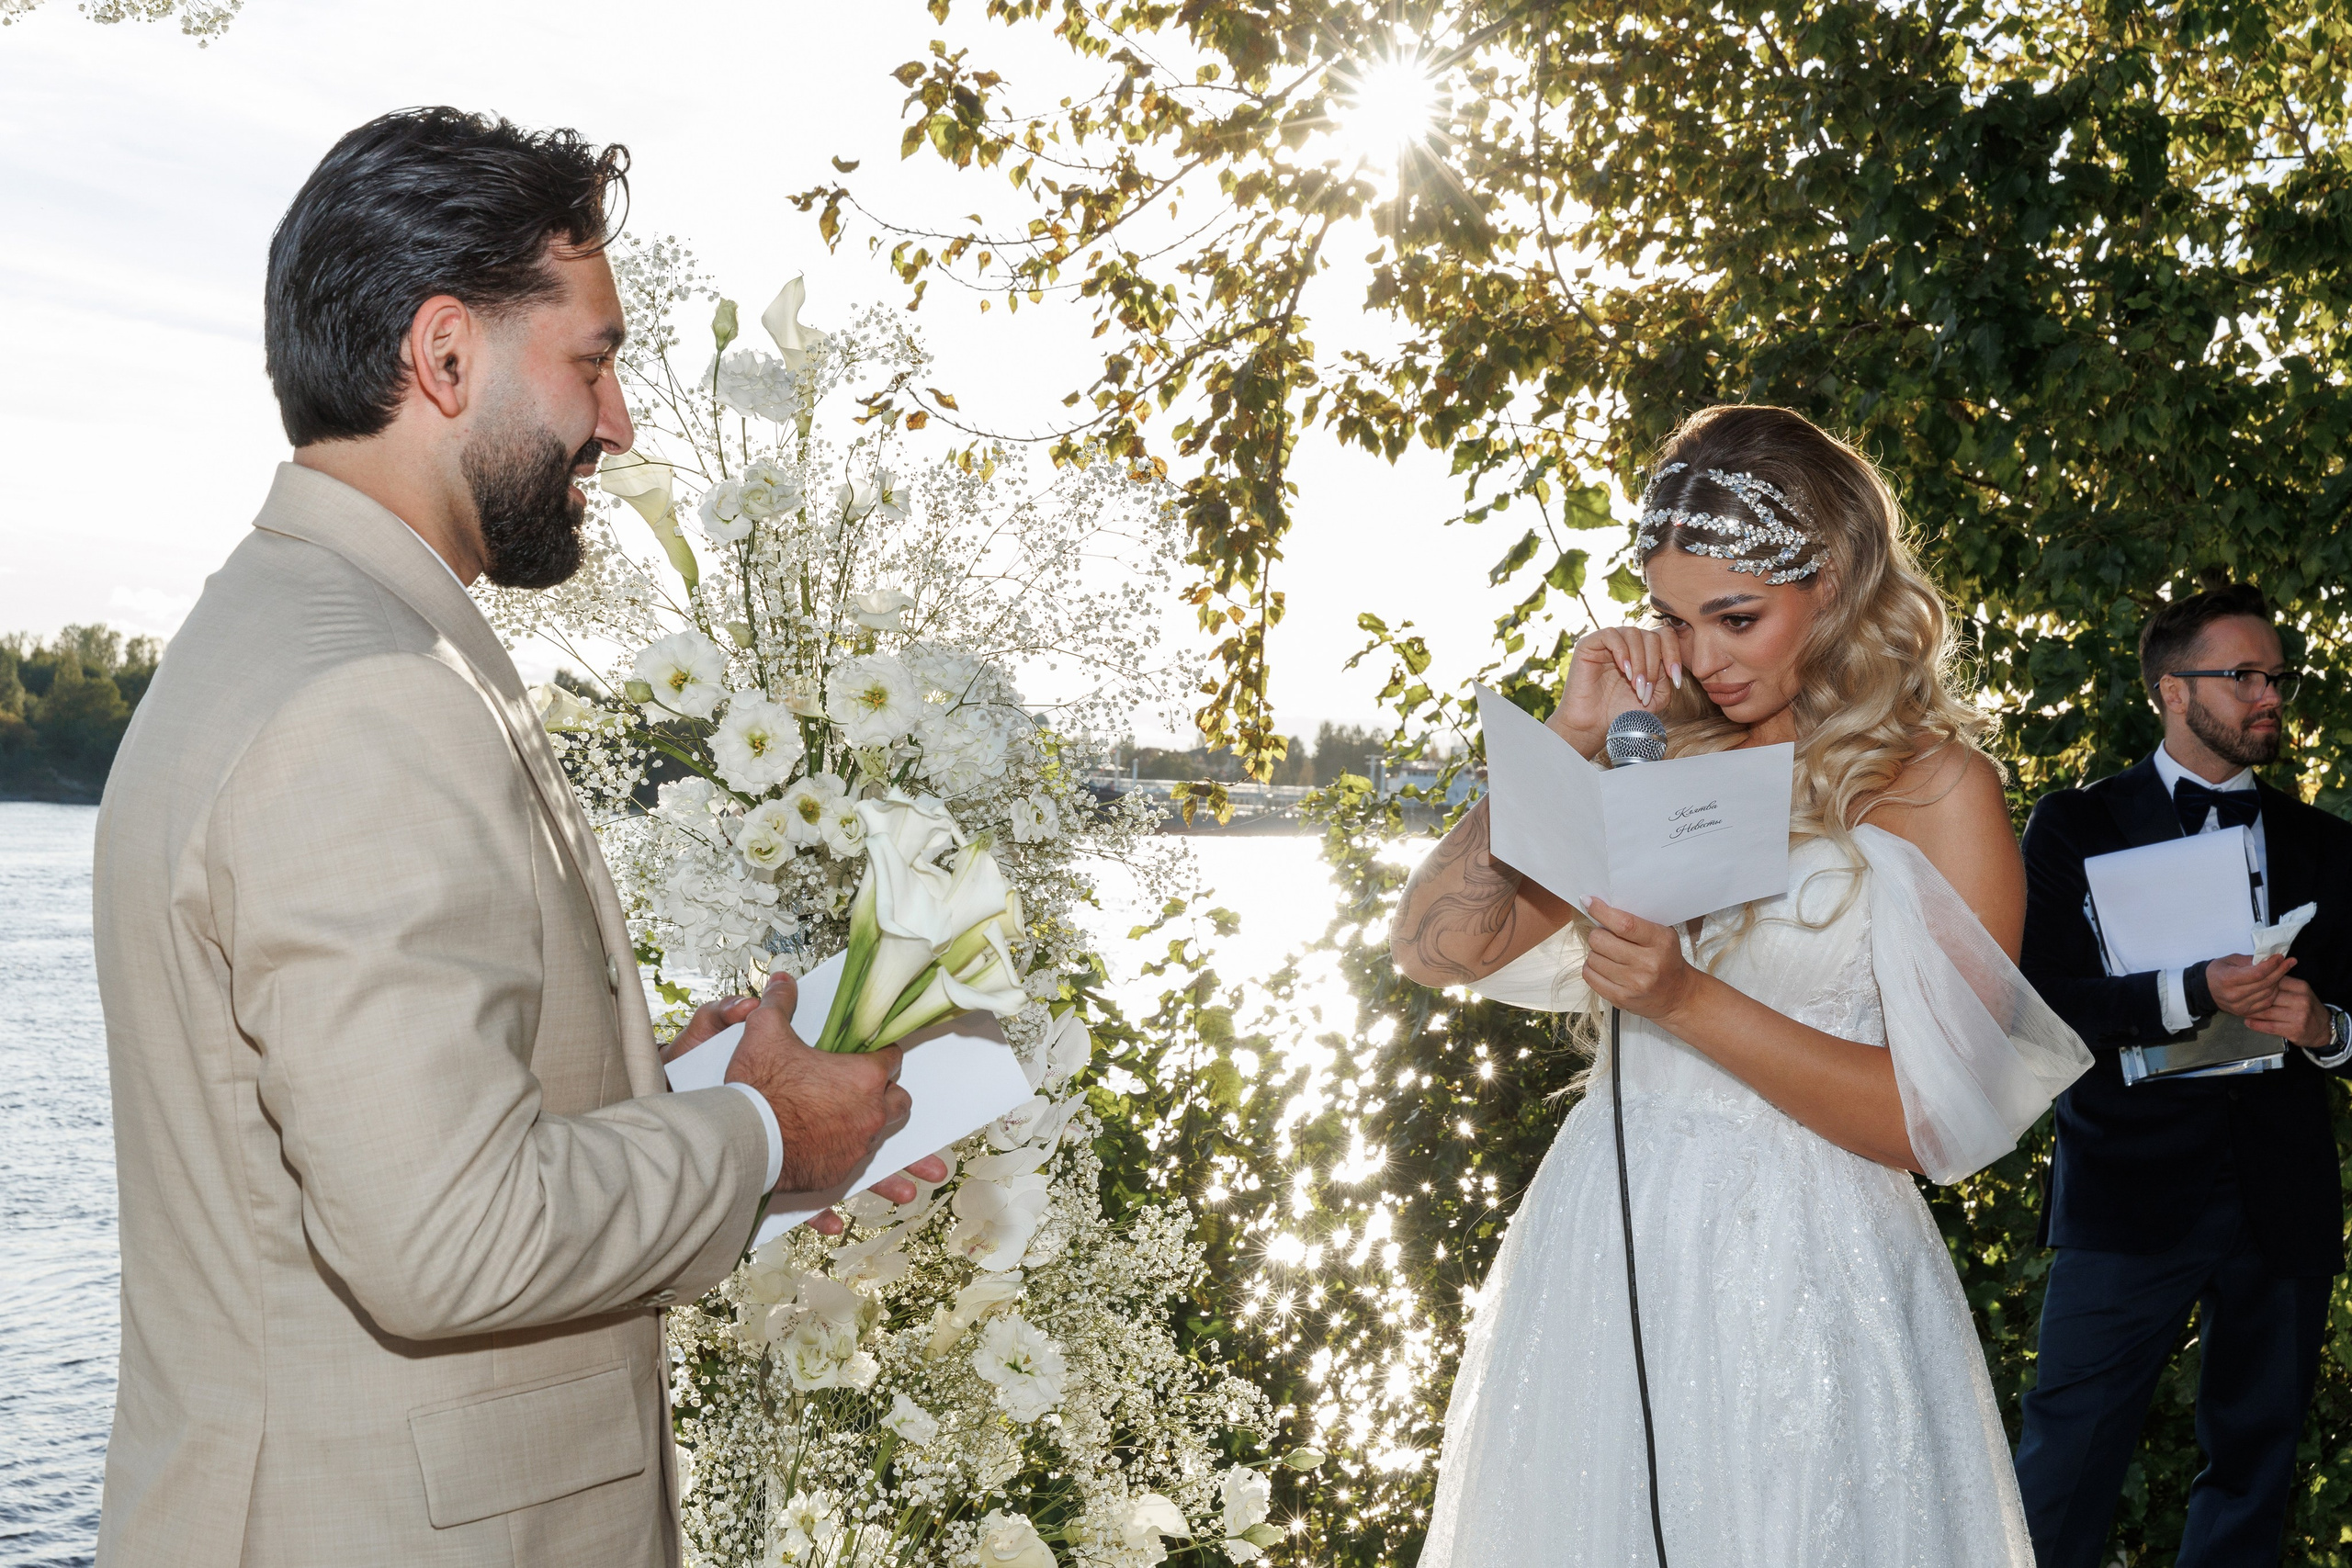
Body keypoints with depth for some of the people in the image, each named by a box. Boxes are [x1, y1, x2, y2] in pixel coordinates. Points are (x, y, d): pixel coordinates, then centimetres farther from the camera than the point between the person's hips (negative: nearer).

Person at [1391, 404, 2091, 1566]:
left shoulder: (1936, 787, -7)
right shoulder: (1659, 762, 7)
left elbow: (1932, 1117, -13)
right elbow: (1433, 944, 0)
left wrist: (1689, 1003, -22)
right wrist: (1571, 743, -6)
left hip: (1799, 1278, -5)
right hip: (1595, 1255, 5)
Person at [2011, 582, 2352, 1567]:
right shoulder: (2076, 826, 2)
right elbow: (2035, 1002, -9)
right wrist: (2189, 994, -21)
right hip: (2131, 1193, -4)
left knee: (2253, 1467, 11)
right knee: (2066, 1466, -6)